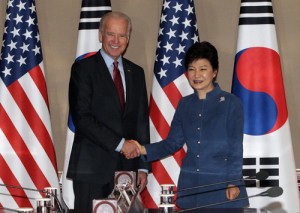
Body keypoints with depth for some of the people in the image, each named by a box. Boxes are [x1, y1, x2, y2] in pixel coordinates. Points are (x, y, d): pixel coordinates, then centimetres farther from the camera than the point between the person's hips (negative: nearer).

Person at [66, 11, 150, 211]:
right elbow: (82, 117, -11)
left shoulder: (136, 72, 15)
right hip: (92, 168, -4)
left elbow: (142, 121, 15)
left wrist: (143, 166, 9)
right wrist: (120, 144, -14)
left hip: (126, 168, 4)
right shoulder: (83, 68, -1)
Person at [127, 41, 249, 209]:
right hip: (190, 186, 4)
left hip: (222, 185, -4)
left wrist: (233, 183, -10)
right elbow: (172, 143, 10)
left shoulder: (231, 103, -3)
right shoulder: (184, 105, 10)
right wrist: (144, 150, -5)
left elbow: (235, 148, -4)